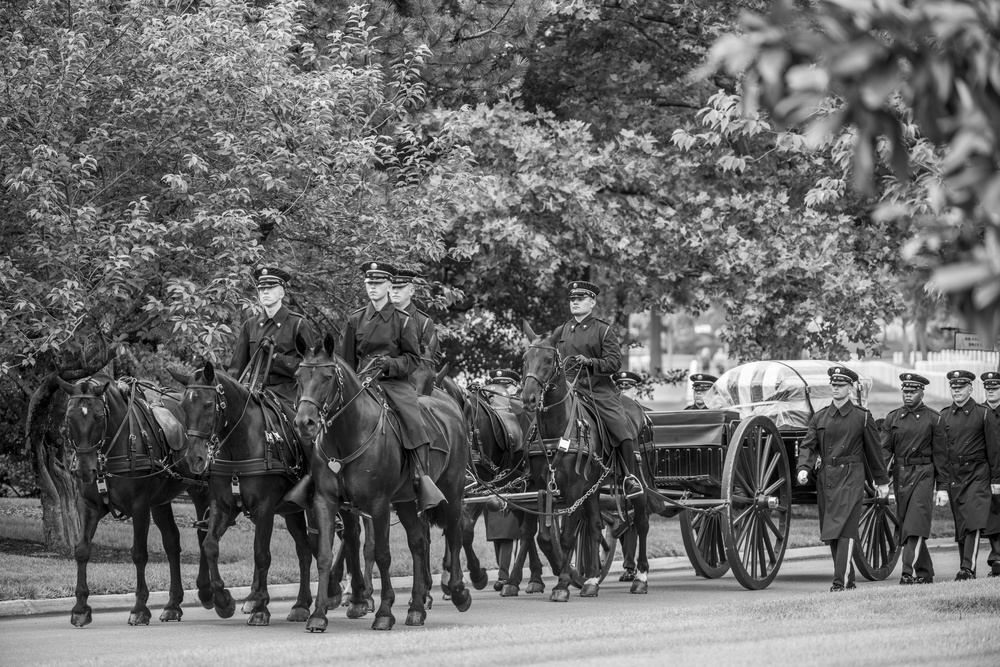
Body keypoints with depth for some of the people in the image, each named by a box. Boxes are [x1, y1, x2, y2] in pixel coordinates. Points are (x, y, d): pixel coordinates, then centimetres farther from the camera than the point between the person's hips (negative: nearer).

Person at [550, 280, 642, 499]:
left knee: (622, 428, -18)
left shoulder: (604, 331, 4)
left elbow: (615, 363, -4)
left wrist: (590, 362, -18)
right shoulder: (560, 332, 14)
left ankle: (630, 478, -5)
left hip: (600, 390, -3)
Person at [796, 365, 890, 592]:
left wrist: (882, 481, 10)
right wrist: (804, 468, -12)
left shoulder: (862, 418, 1)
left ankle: (841, 581, -18)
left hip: (850, 479, -5)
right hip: (825, 478, 5)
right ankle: (848, 579, 17)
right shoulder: (819, 417, 11)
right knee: (831, 533, 7)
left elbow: (873, 451, 6)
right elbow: (808, 445, 6)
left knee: (844, 530, -14)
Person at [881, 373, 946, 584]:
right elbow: (885, 449, 6)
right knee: (905, 526, 8)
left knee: (915, 525, -14)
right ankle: (925, 573, 19)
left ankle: (908, 572, -20)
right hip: (900, 475, 4)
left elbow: (940, 453, 0)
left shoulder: (933, 418, 1)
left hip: (923, 473, -4)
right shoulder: (892, 418, 10)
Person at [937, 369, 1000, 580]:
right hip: (953, 476, 3)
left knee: (974, 522, -15)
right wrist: (941, 485, 3)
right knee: (960, 525, 5)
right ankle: (966, 569, 11)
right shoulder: (944, 416, 8)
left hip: (977, 475, -3)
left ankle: (968, 568, -20)